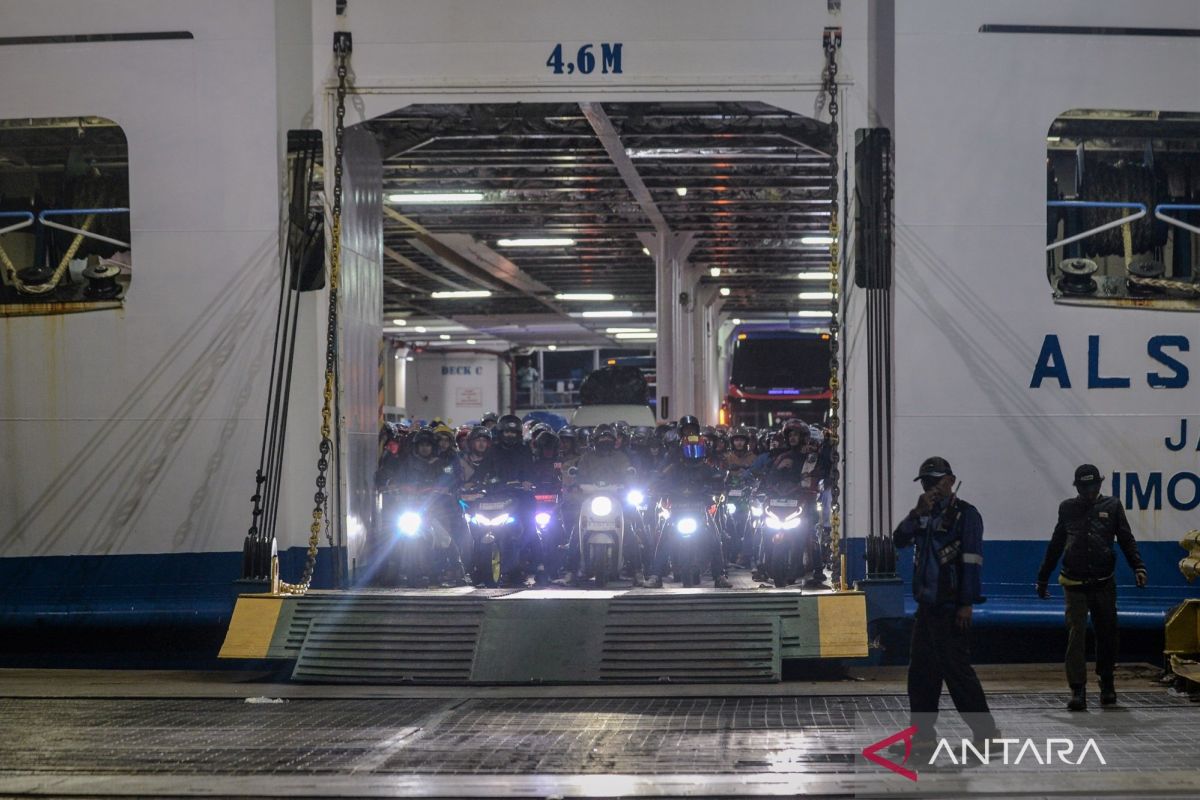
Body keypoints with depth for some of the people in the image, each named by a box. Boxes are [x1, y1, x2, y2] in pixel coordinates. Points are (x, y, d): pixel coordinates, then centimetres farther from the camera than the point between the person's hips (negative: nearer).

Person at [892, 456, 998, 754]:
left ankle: (985, 732, -1)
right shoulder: (926, 515, 17)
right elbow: (899, 539, 4)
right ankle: (923, 733, 14)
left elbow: (972, 559, -13)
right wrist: (917, 513, -11)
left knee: (957, 670, -8)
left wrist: (967, 603, -18)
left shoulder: (965, 514, -6)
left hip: (951, 608, -8)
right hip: (927, 605, 8)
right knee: (921, 672, 8)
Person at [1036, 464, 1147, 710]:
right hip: (1075, 585, -1)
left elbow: (1126, 540, 5)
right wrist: (1043, 578, 16)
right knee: (1076, 635, -9)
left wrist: (1138, 567, -11)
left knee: (1107, 634, 8)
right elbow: (1055, 546, 15)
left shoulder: (1112, 506, 7)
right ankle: (1077, 690, -11)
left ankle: (1106, 682, 27)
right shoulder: (1068, 508, 9)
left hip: (1104, 585, 1)